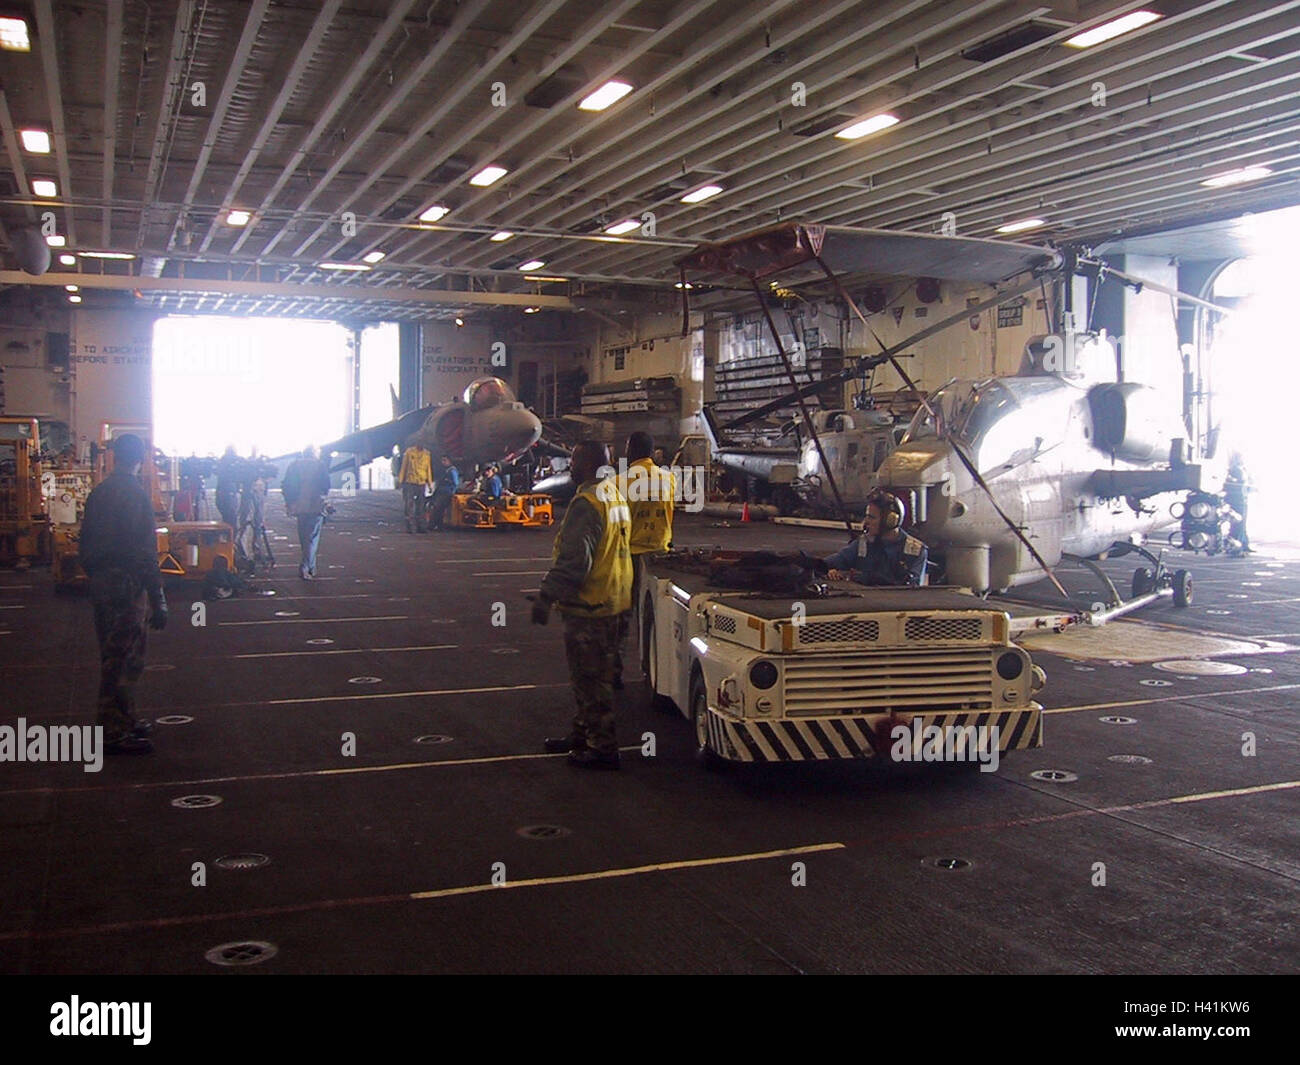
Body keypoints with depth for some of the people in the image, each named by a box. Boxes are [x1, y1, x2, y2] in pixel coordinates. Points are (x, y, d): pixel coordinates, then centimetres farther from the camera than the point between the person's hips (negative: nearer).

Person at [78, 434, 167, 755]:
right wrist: (157, 601, -16)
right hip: (127, 584, -8)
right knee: (125, 661, -2)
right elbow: (145, 552, -18)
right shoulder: (136, 495, -15)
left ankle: (122, 721, 29)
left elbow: (85, 545, 14)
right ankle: (114, 733, 1)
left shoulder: (98, 492, 9)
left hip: (100, 582, 8)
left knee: (113, 656, 17)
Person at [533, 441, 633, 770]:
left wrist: (546, 596, -19)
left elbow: (573, 560, -25)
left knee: (591, 679, -1)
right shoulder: (615, 496, 12)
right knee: (595, 675, 20)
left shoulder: (587, 503, -20)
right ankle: (583, 735, 32)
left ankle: (603, 748, 5)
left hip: (588, 607, -10)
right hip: (613, 602, 10)